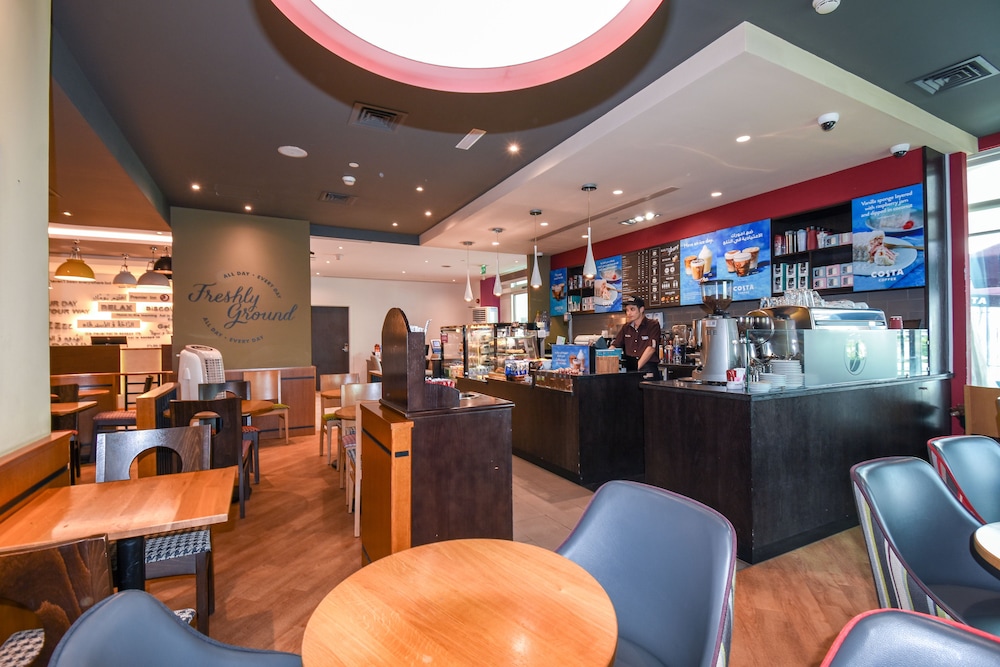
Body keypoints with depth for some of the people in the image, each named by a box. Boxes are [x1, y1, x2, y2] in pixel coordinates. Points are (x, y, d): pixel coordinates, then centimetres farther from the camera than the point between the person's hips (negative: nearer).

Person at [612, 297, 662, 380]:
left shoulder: (653, 325, -1)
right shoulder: (626, 327, 14)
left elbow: (651, 348, -11)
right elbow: (614, 346, 10)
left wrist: (637, 368, -18)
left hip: (647, 369, -4)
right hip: (628, 368, 4)